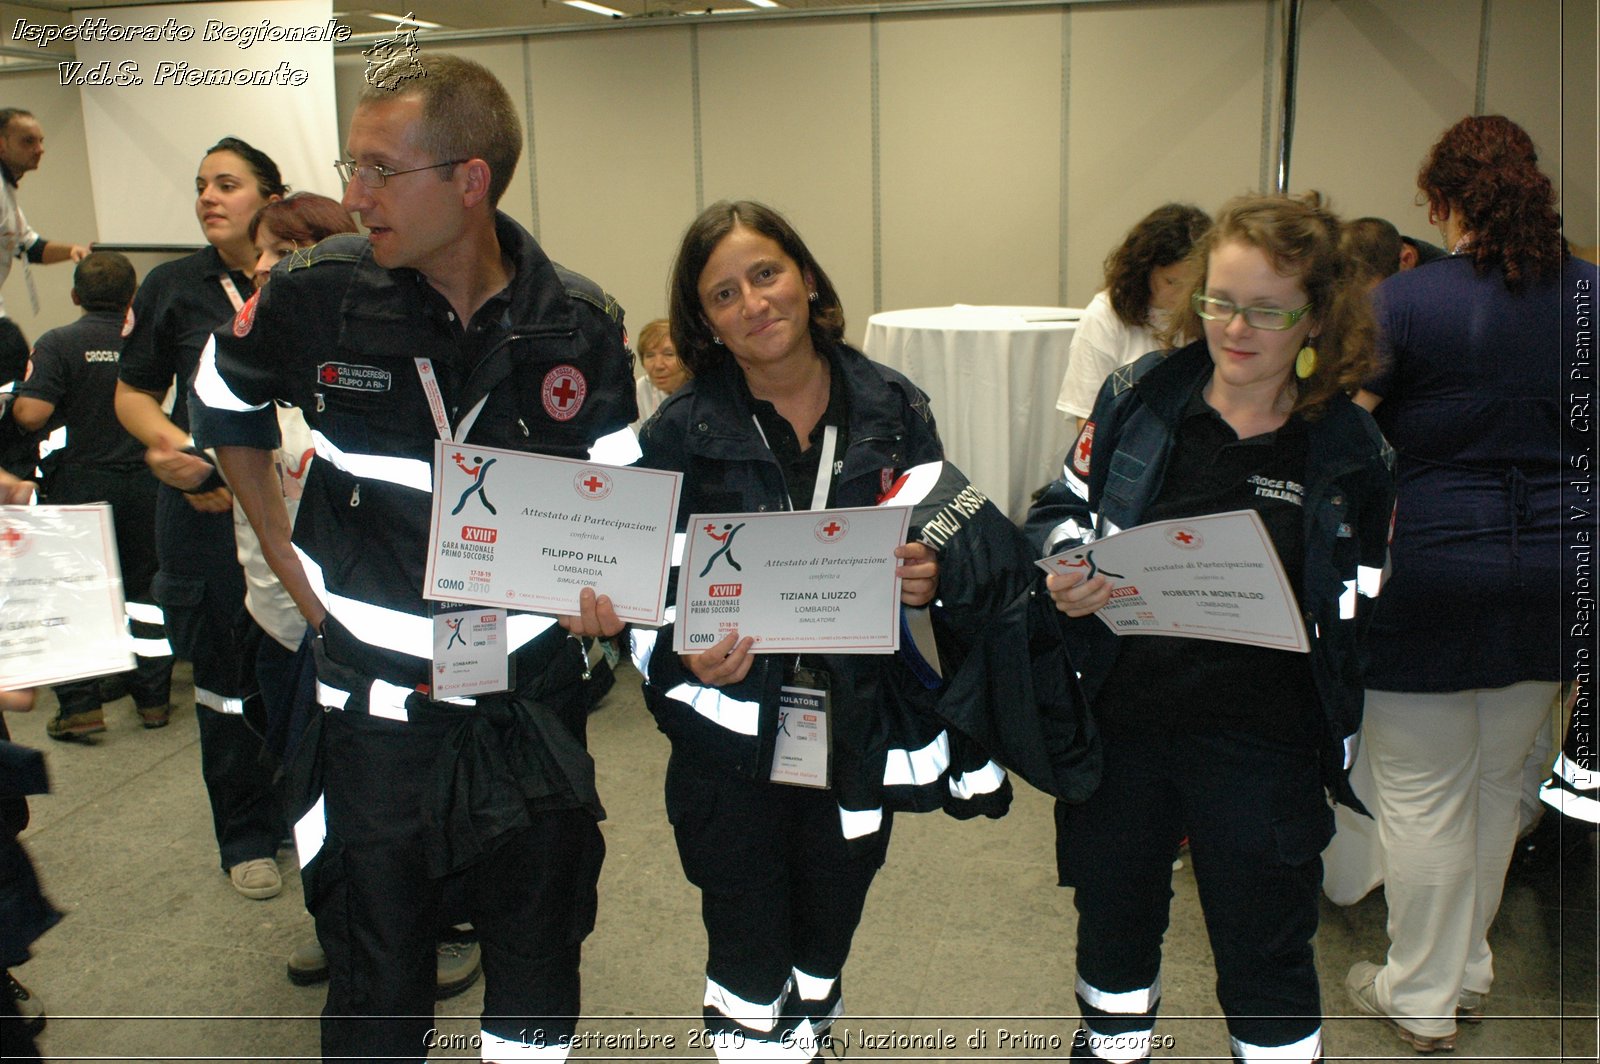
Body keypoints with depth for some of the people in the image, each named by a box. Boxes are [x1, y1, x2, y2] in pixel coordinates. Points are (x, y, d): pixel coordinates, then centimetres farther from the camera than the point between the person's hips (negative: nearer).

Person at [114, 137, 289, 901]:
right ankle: (247, 837, 24)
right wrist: (171, 442, -13)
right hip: (209, 510, 0)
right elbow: (132, 393, 6)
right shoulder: (174, 287, 2)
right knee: (227, 674, 8)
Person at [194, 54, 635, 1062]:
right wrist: (283, 551, 8)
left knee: (539, 979, 17)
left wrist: (607, 585, -18)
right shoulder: (319, 292, -10)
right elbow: (225, 402, 11)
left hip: (533, 702, 1)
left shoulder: (581, 327, -9)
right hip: (377, 704, 0)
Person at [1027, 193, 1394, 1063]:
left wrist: (1297, 621, -20)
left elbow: (1363, 617, 1)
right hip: (1119, 718, 3)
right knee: (1112, 911, 22)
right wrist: (1067, 569, -14)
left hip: (1260, 744, -2)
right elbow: (1061, 508, 7)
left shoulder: (1351, 452, -4)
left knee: (1265, 953, 10)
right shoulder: (1141, 395, -2)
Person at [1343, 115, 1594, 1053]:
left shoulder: (1406, 300, -11)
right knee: (1498, 781, 19)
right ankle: (1470, 972, 35)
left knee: (1422, 793, 7)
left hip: (1431, 567, -5)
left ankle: (1422, 995, 22)